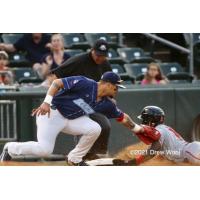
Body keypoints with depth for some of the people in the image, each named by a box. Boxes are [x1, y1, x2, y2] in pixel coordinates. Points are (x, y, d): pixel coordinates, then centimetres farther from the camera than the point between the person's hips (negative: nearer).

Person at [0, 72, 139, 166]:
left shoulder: (106, 104, 0)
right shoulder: (85, 84, -21)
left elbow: (122, 117, 10)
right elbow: (57, 83, -21)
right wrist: (47, 102, -30)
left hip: (71, 119, 7)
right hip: (52, 113, -7)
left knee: (95, 129, -16)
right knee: (44, 149, -20)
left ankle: (75, 159, 4)